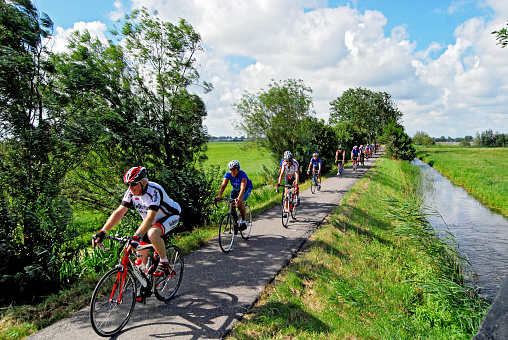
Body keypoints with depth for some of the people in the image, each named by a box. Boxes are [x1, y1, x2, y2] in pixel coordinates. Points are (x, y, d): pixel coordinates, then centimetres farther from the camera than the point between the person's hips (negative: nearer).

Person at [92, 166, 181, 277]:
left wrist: (136, 236, -52)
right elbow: (119, 212, -17)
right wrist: (102, 232, -27)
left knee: (152, 234, -36)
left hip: (170, 215, -7)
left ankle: (164, 262, -14)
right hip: (154, 221, 7)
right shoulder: (131, 193, -14)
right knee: (141, 252, -2)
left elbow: (150, 218, -42)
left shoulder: (154, 191, -33)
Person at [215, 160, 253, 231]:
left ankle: (244, 221, -16)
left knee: (240, 201, -30)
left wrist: (239, 198, -62)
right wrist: (219, 196, -45)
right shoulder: (228, 174, -21)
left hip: (247, 188, -5)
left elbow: (243, 188, -46)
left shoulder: (242, 174, -34)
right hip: (236, 189, 5)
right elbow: (223, 185, -29)